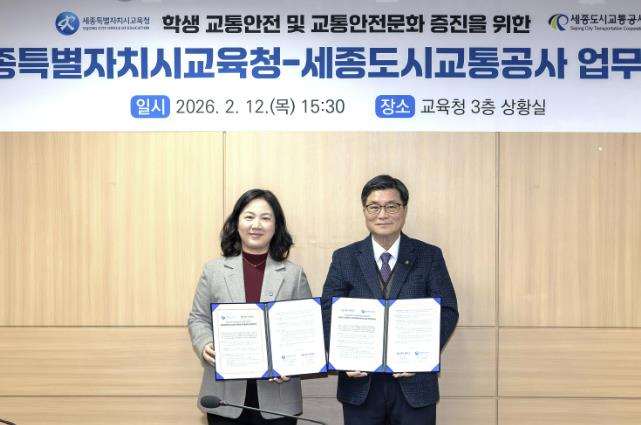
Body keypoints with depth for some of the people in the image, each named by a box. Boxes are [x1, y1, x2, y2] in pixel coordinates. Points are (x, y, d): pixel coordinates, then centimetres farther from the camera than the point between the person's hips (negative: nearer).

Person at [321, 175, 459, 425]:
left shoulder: (430, 256, 2)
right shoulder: (344, 258, 4)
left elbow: (447, 311, -2)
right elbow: (328, 314, 1)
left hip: (415, 384, 0)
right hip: (360, 383, 1)